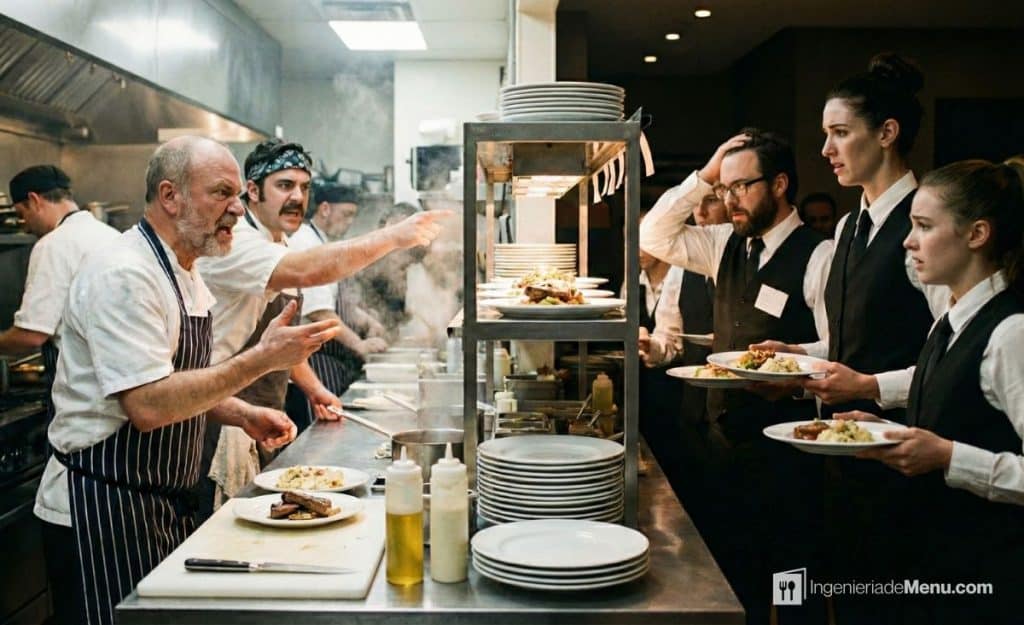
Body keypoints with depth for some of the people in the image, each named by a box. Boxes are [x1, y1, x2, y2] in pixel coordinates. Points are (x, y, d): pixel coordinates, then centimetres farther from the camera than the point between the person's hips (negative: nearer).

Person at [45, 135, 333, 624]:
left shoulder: (183, 273, 11)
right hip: (109, 500, -9)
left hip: (168, 497, 9)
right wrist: (261, 360, -30)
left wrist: (243, 414, 3)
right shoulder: (123, 276, -21)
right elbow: (148, 405, -30)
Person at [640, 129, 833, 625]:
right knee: (730, 573, 15)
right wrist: (703, 177, 2)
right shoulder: (727, 245, 9)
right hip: (724, 434, 7)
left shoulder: (818, 256, -13)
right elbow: (652, 238, 10)